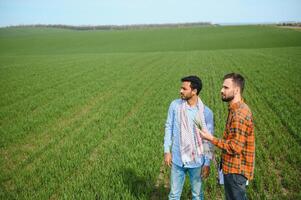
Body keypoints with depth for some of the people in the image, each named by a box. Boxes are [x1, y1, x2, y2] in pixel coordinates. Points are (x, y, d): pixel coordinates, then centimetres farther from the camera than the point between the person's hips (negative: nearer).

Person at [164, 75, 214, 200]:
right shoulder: (175, 105, -7)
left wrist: (207, 163, -6)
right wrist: (167, 151, -1)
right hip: (177, 160, 1)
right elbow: (169, 127, 3)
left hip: (196, 161, -1)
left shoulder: (206, 112, -11)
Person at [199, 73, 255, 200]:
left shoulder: (239, 114, -25)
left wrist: (212, 139, -19)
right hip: (235, 167, 9)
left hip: (235, 170, -9)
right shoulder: (239, 108, 7)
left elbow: (236, 147, -26)